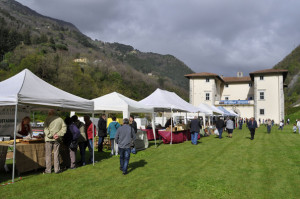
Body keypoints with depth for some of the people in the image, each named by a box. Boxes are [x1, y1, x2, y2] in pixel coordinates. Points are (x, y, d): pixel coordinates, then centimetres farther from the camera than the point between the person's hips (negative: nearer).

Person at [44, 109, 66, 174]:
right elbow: (64, 128, 2)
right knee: (56, 154, 8)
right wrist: (59, 134, -4)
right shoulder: (60, 119, 7)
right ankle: (57, 169, 10)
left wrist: (51, 135, -11)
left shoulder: (47, 119, 0)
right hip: (57, 139, 2)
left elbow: (46, 129, -10)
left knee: (48, 154, 5)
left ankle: (48, 170, 8)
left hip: (49, 139, -2)